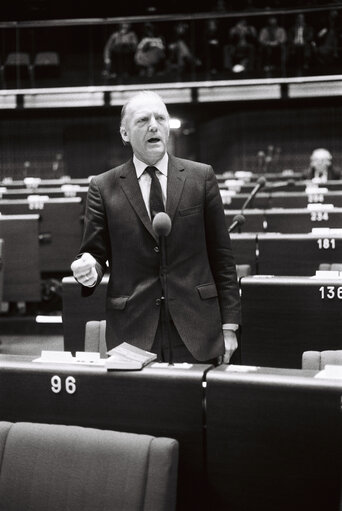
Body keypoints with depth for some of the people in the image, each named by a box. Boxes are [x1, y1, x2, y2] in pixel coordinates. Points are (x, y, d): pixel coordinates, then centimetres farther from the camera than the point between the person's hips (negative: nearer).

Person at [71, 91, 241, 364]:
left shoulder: (201, 177, 5)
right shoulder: (103, 187, 3)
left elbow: (221, 256, 5)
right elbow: (97, 252, 7)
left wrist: (229, 326, 2)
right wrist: (89, 271, -17)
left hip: (196, 332, 1)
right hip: (133, 334, 0)